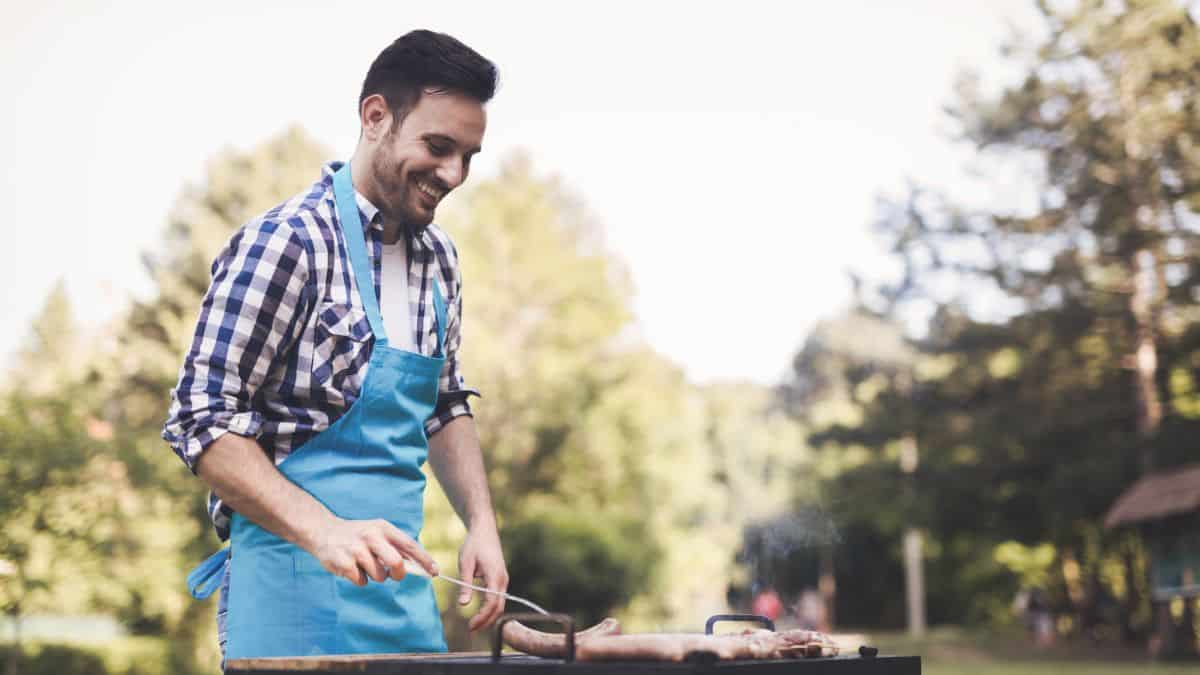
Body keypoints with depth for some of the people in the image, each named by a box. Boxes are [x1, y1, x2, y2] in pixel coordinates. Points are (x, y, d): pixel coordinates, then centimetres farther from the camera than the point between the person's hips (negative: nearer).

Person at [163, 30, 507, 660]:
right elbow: (201, 421, -15)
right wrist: (324, 531, -26)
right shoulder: (285, 242, -14)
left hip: (403, 586, 7)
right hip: (296, 585, -7)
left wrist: (481, 524, 5)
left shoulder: (437, 257, 9)